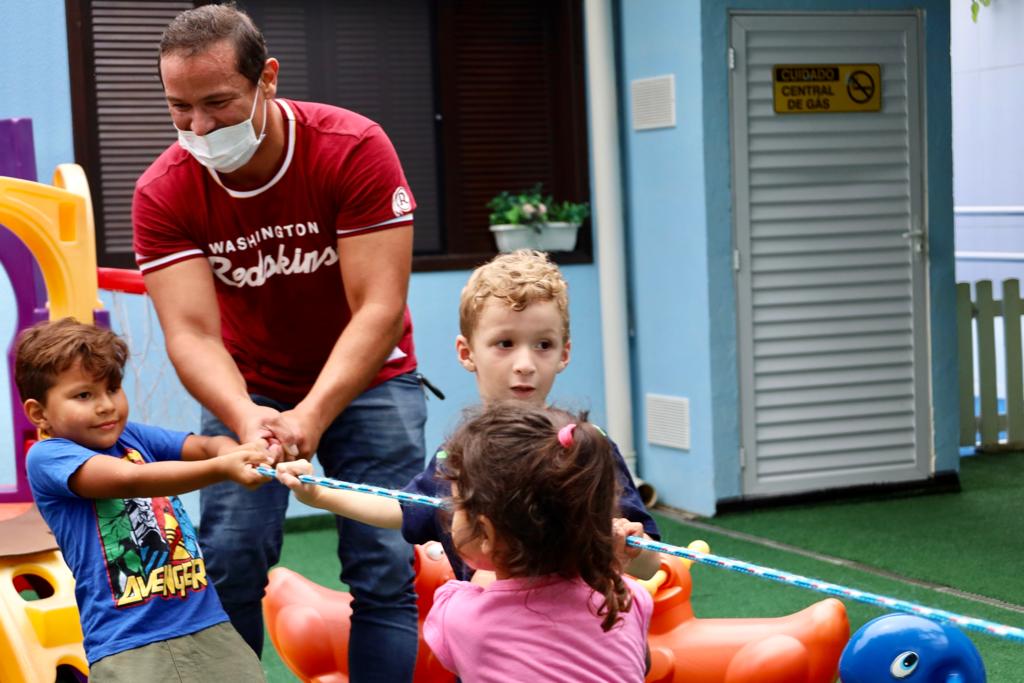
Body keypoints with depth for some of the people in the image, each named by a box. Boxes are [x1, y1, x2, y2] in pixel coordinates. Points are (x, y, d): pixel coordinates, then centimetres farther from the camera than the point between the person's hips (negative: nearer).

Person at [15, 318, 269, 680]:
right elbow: (132, 479, -22)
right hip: (128, 646, -6)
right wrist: (220, 469, -31)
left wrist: (232, 451, -21)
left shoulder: (132, 437, 13)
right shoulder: (46, 457, -7)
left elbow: (204, 445, 3)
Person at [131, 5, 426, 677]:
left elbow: (379, 309, -28)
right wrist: (244, 418, -43)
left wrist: (312, 416, -41)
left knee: (385, 565, -9)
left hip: (366, 378, -1)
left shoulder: (355, 149, -24)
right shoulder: (163, 193, -18)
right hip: (249, 388, 2)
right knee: (228, 559, -9)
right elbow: (191, 332, -23)